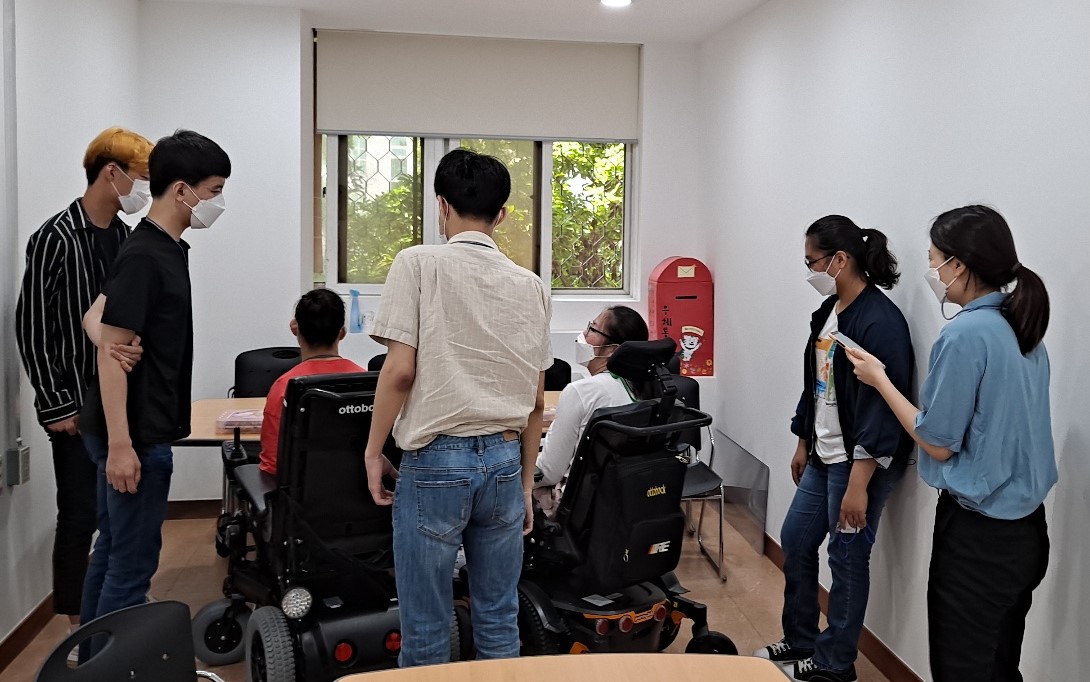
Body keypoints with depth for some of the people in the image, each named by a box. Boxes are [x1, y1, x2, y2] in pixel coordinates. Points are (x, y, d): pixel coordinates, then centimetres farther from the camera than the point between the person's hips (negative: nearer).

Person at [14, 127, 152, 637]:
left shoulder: (129, 239, 8)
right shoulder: (56, 239, -10)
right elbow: (31, 329, -9)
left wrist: (137, 341, -22)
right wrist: (55, 407, -10)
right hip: (77, 403, -6)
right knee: (80, 516, 1)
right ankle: (74, 624, 17)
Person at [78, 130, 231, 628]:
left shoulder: (166, 248, 11)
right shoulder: (144, 256, -18)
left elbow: (94, 320, 17)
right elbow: (112, 353, -21)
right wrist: (120, 445, -23)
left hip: (143, 429, 10)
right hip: (135, 435, -10)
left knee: (113, 549, 18)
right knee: (133, 561, -1)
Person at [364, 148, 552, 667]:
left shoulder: (418, 264, -5)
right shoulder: (530, 285, 7)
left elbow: (400, 370, -12)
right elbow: (536, 400, 9)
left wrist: (373, 451, 1)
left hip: (435, 462, -4)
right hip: (505, 459, 4)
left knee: (425, 628, 9)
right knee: (499, 620, 15)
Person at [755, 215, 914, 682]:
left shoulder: (880, 321, -20)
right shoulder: (829, 312, 8)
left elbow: (881, 409, -23)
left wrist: (858, 484, -23)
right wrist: (803, 445, 21)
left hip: (860, 462, -9)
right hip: (824, 456, 9)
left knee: (846, 558, 3)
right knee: (795, 541, 15)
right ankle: (800, 641, 33)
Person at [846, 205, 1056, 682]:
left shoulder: (965, 334, -20)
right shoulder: (1022, 330, 6)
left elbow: (939, 443, -15)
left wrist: (880, 380, -5)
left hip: (978, 533, -8)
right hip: (1023, 526, 8)